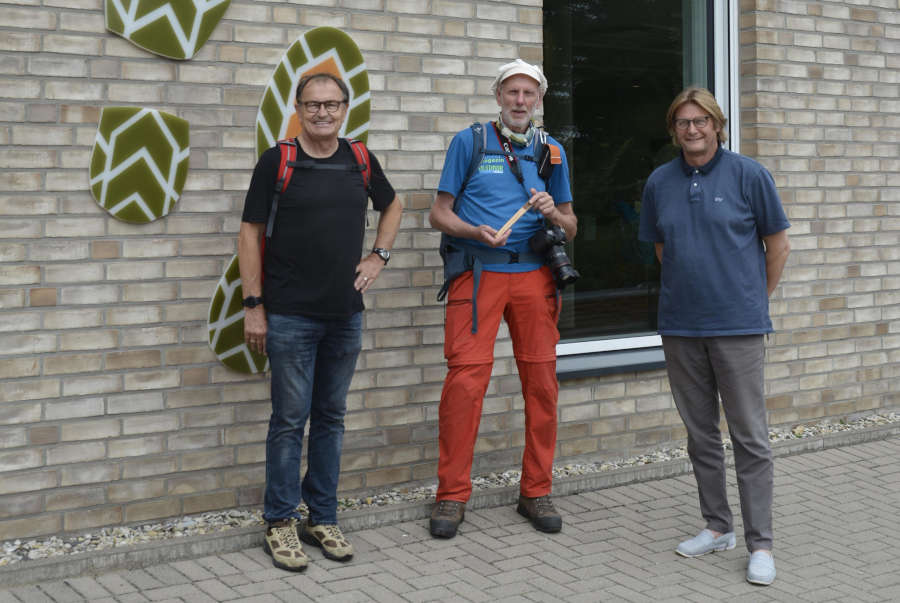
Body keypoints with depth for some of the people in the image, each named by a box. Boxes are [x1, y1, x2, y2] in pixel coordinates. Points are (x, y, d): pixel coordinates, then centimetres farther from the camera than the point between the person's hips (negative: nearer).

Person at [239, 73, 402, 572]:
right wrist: (253, 306, -9)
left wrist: (379, 257, 11)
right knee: (290, 420, 0)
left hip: (346, 315, 4)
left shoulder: (360, 161, 7)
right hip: (290, 316, -4)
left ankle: (322, 519, 22)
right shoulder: (277, 162, -4)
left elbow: (392, 206, 25)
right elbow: (250, 235, -4)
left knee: (331, 418, 11)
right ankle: (280, 523, 13)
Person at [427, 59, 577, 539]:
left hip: (534, 274, 3)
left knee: (541, 382, 2)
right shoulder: (469, 142, 7)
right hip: (478, 273, -3)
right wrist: (477, 232, -13)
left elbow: (571, 227, 17)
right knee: (464, 379, -10)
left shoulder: (551, 152, 14)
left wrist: (552, 213, -6)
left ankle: (536, 491, 15)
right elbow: (439, 214, 5)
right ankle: (452, 495, 1)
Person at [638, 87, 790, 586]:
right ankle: (717, 527, 25)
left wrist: (755, 300, 8)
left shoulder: (748, 175, -4)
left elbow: (778, 245, 3)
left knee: (750, 437, -2)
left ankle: (760, 544, 5)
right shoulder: (660, 182, 6)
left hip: (737, 326, -4)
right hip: (680, 326, 4)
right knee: (700, 434, 12)